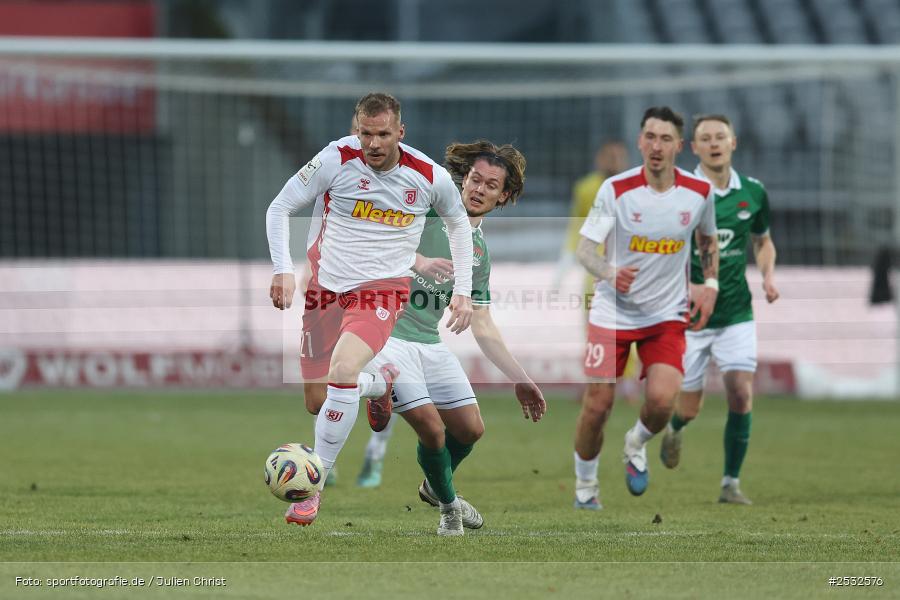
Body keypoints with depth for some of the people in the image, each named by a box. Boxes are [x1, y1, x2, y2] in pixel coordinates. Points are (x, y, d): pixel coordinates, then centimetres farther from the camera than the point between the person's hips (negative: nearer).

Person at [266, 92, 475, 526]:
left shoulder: (430, 177, -8)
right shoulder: (335, 159, -13)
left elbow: (458, 222, 13)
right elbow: (280, 208, -3)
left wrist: (463, 290, 9)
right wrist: (283, 269, -16)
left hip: (382, 288, -2)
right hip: (325, 283, 2)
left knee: (343, 370, -29)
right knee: (317, 402, 6)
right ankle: (380, 381, 42)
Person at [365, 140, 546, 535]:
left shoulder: (480, 252, 14)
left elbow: (482, 328, 18)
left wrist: (520, 379, 14)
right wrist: (420, 261, -35)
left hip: (430, 342, 7)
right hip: (386, 334, -7)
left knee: (470, 428, 7)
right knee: (431, 425, -15)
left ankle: (434, 487, 38)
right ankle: (448, 506, 11)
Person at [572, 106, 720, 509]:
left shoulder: (699, 192, -4)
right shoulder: (615, 189, -13)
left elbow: (707, 239, 16)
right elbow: (584, 248, -12)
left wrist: (710, 285, 4)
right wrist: (609, 272, -33)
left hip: (667, 314, 1)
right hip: (613, 311, -1)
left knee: (662, 400, -19)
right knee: (597, 406, -1)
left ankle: (636, 445, 15)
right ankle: (585, 486, 24)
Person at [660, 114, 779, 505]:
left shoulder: (753, 193, 2)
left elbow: (763, 240, 20)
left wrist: (768, 275, 1)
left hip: (736, 314, 2)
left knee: (740, 394, -13)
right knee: (689, 408, 4)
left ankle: (731, 483, -1)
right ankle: (674, 430, 42)